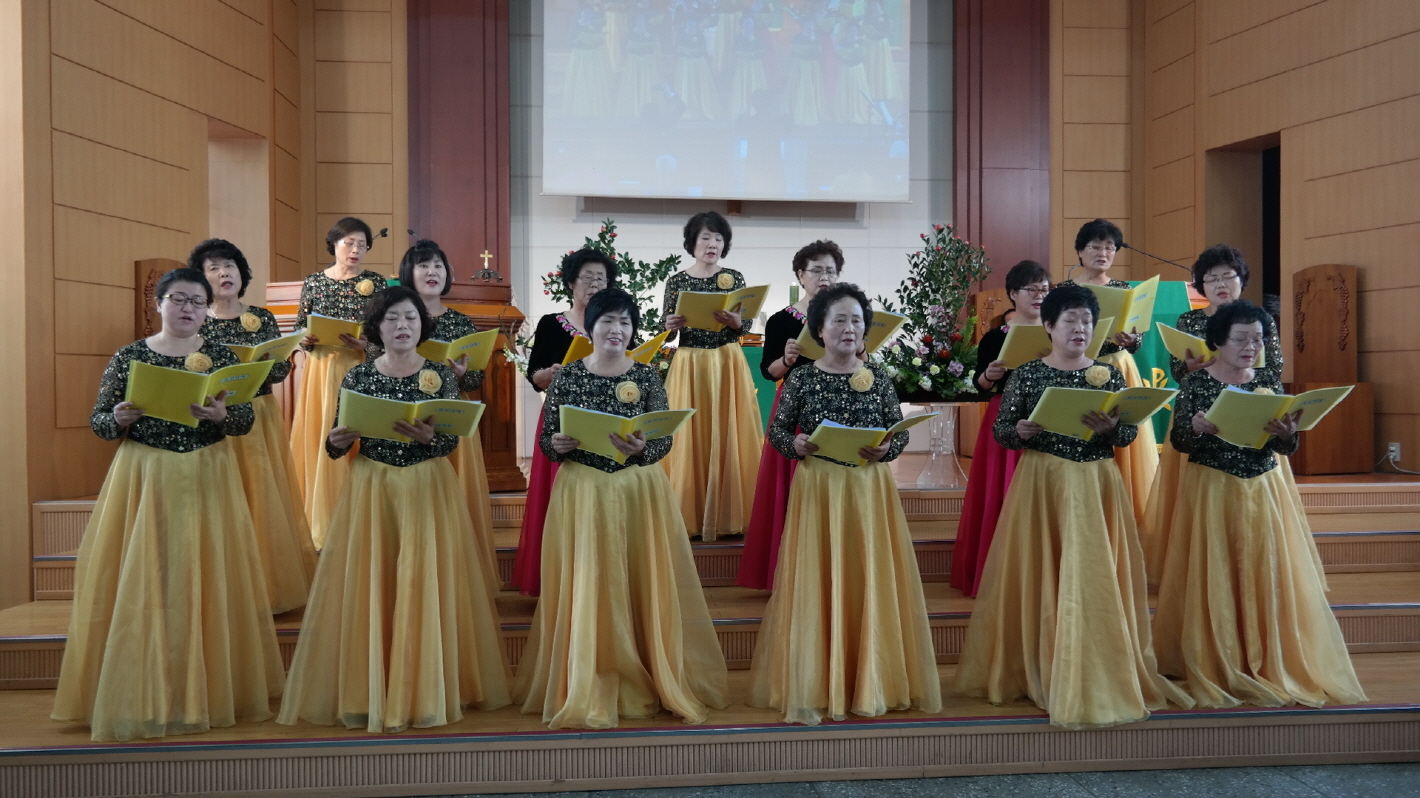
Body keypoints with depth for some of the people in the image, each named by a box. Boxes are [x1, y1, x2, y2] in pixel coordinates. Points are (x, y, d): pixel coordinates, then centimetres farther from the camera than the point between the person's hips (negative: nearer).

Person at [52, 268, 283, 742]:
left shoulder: (221, 357, 4)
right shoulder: (129, 358, 2)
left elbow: (247, 420, 0)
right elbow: (97, 421, 4)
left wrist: (222, 415, -21)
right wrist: (119, 420, -18)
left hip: (206, 481, 1)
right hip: (143, 480, 0)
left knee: (204, 581, 3)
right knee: (139, 584, -1)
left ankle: (209, 689, 15)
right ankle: (139, 696, 10)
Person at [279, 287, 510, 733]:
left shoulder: (441, 376, 1)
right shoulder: (357, 378, 3)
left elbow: (451, 443, -3)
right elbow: (338, 445, 5)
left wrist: (427, 436, -23)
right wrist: (336, 442, -17)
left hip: (428, 490, -1)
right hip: (372, 489, 1)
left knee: (424, 587, 0)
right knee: (367, 588, 1)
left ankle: (426, 691, 13)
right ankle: (367, 692, 13)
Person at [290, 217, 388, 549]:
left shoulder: (376, 283, 3)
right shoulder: (314, 282, 6)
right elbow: (299, 328, 11)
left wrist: (366, 343, -17)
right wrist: (306, 339, -11)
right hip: (321, 370, 1)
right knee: (317, 443, 2)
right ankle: (321, 527, 12)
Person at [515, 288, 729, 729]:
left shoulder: (647, 376, 2)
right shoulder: (566, 377, 1)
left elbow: (666, 438, -3)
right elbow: (546, 442, 3)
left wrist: (641, 448, -23)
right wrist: (557, 445, -19)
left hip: (640, 493, 0)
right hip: (582, 493, 0)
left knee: (643, 586, 3)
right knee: (585, 591, 1)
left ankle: (650, 681, 18)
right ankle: (586, 689, 13)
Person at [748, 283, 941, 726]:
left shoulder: (879, 378, 5)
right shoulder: (801, 379, 1)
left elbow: (901, 432, 7)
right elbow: (776, 429, 3)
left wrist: (887, 449, -14)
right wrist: (795, 443, -17)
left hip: (870, 489, 2)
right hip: (817, 489, -1)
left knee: (872, 581, 3)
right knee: (816, 583, 0)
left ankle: (872, 682, 15)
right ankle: (814, 685, 10)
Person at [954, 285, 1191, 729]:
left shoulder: (1109, 375, 7)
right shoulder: (1028, 374, 2)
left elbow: (1129, 434, 4)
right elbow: (1000, 430, 2)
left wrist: (1110, 428, -17)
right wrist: (1021, 431, -19)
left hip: (1096, 485, 1)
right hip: (1041, 483, -1)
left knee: (1095, 579, 0)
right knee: (1038, 577, 2)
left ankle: (1098, 677, 10)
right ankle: (1033, 672, 14)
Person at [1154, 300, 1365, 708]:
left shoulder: (1269, 383, 7)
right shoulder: (1196, 383, -4)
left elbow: (1285, 448, 6)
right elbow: (1178, 440, -5)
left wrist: (1286, 435, -16)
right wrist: (1197, 428, -26)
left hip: (1264, 492, 3)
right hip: (1211, 492, -3)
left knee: (1269, 578, 3)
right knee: (1213, 581, -1)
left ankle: (1274, 668, 16)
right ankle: (1215, 671, 10)